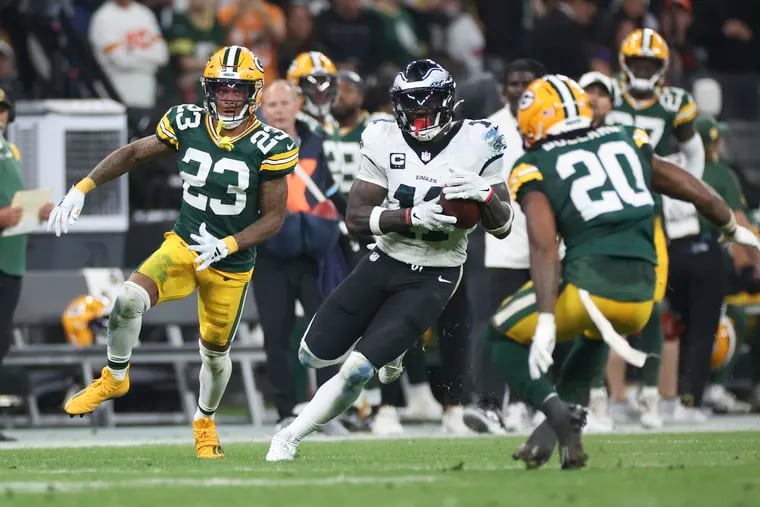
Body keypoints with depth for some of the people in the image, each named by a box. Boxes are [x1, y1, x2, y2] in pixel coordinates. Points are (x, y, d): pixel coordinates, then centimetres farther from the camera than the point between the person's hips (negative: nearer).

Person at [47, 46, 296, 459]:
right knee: (129, 299, -25)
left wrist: (227, 246, -25)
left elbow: (274, 218, -11)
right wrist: (81, 190, -2)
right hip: (184, 245, 1)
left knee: (216, 350, 13)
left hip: (231, 265, -1)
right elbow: (134, 153, 6)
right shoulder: (187, 124, -8)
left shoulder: (268, 146, -16)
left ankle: (205, 421, 44)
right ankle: (115, 378, 1)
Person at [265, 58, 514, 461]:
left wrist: (483, 194, -27)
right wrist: (412, 216, -30)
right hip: (385, 261, 3)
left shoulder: (476, 144, -11)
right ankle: (387, 345, 36)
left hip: (434, 277, -3)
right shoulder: (384, 141, -10)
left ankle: (290, 437, 5)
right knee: (316, 355, 8)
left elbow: (502, 227, -5)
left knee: (357, 369, -14)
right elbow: (355, 219, -14)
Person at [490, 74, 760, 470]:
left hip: (588, 285, -5)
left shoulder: (537, 170, 4)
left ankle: (554, 410, -8)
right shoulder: (628, 144, 19)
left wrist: (546, 322, -19)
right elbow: (700, 195, 23)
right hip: (640, 299, 5)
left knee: (505, 336, 18)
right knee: (594, 336, 39)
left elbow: (545, 248, -11)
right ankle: (565, 425, 23)